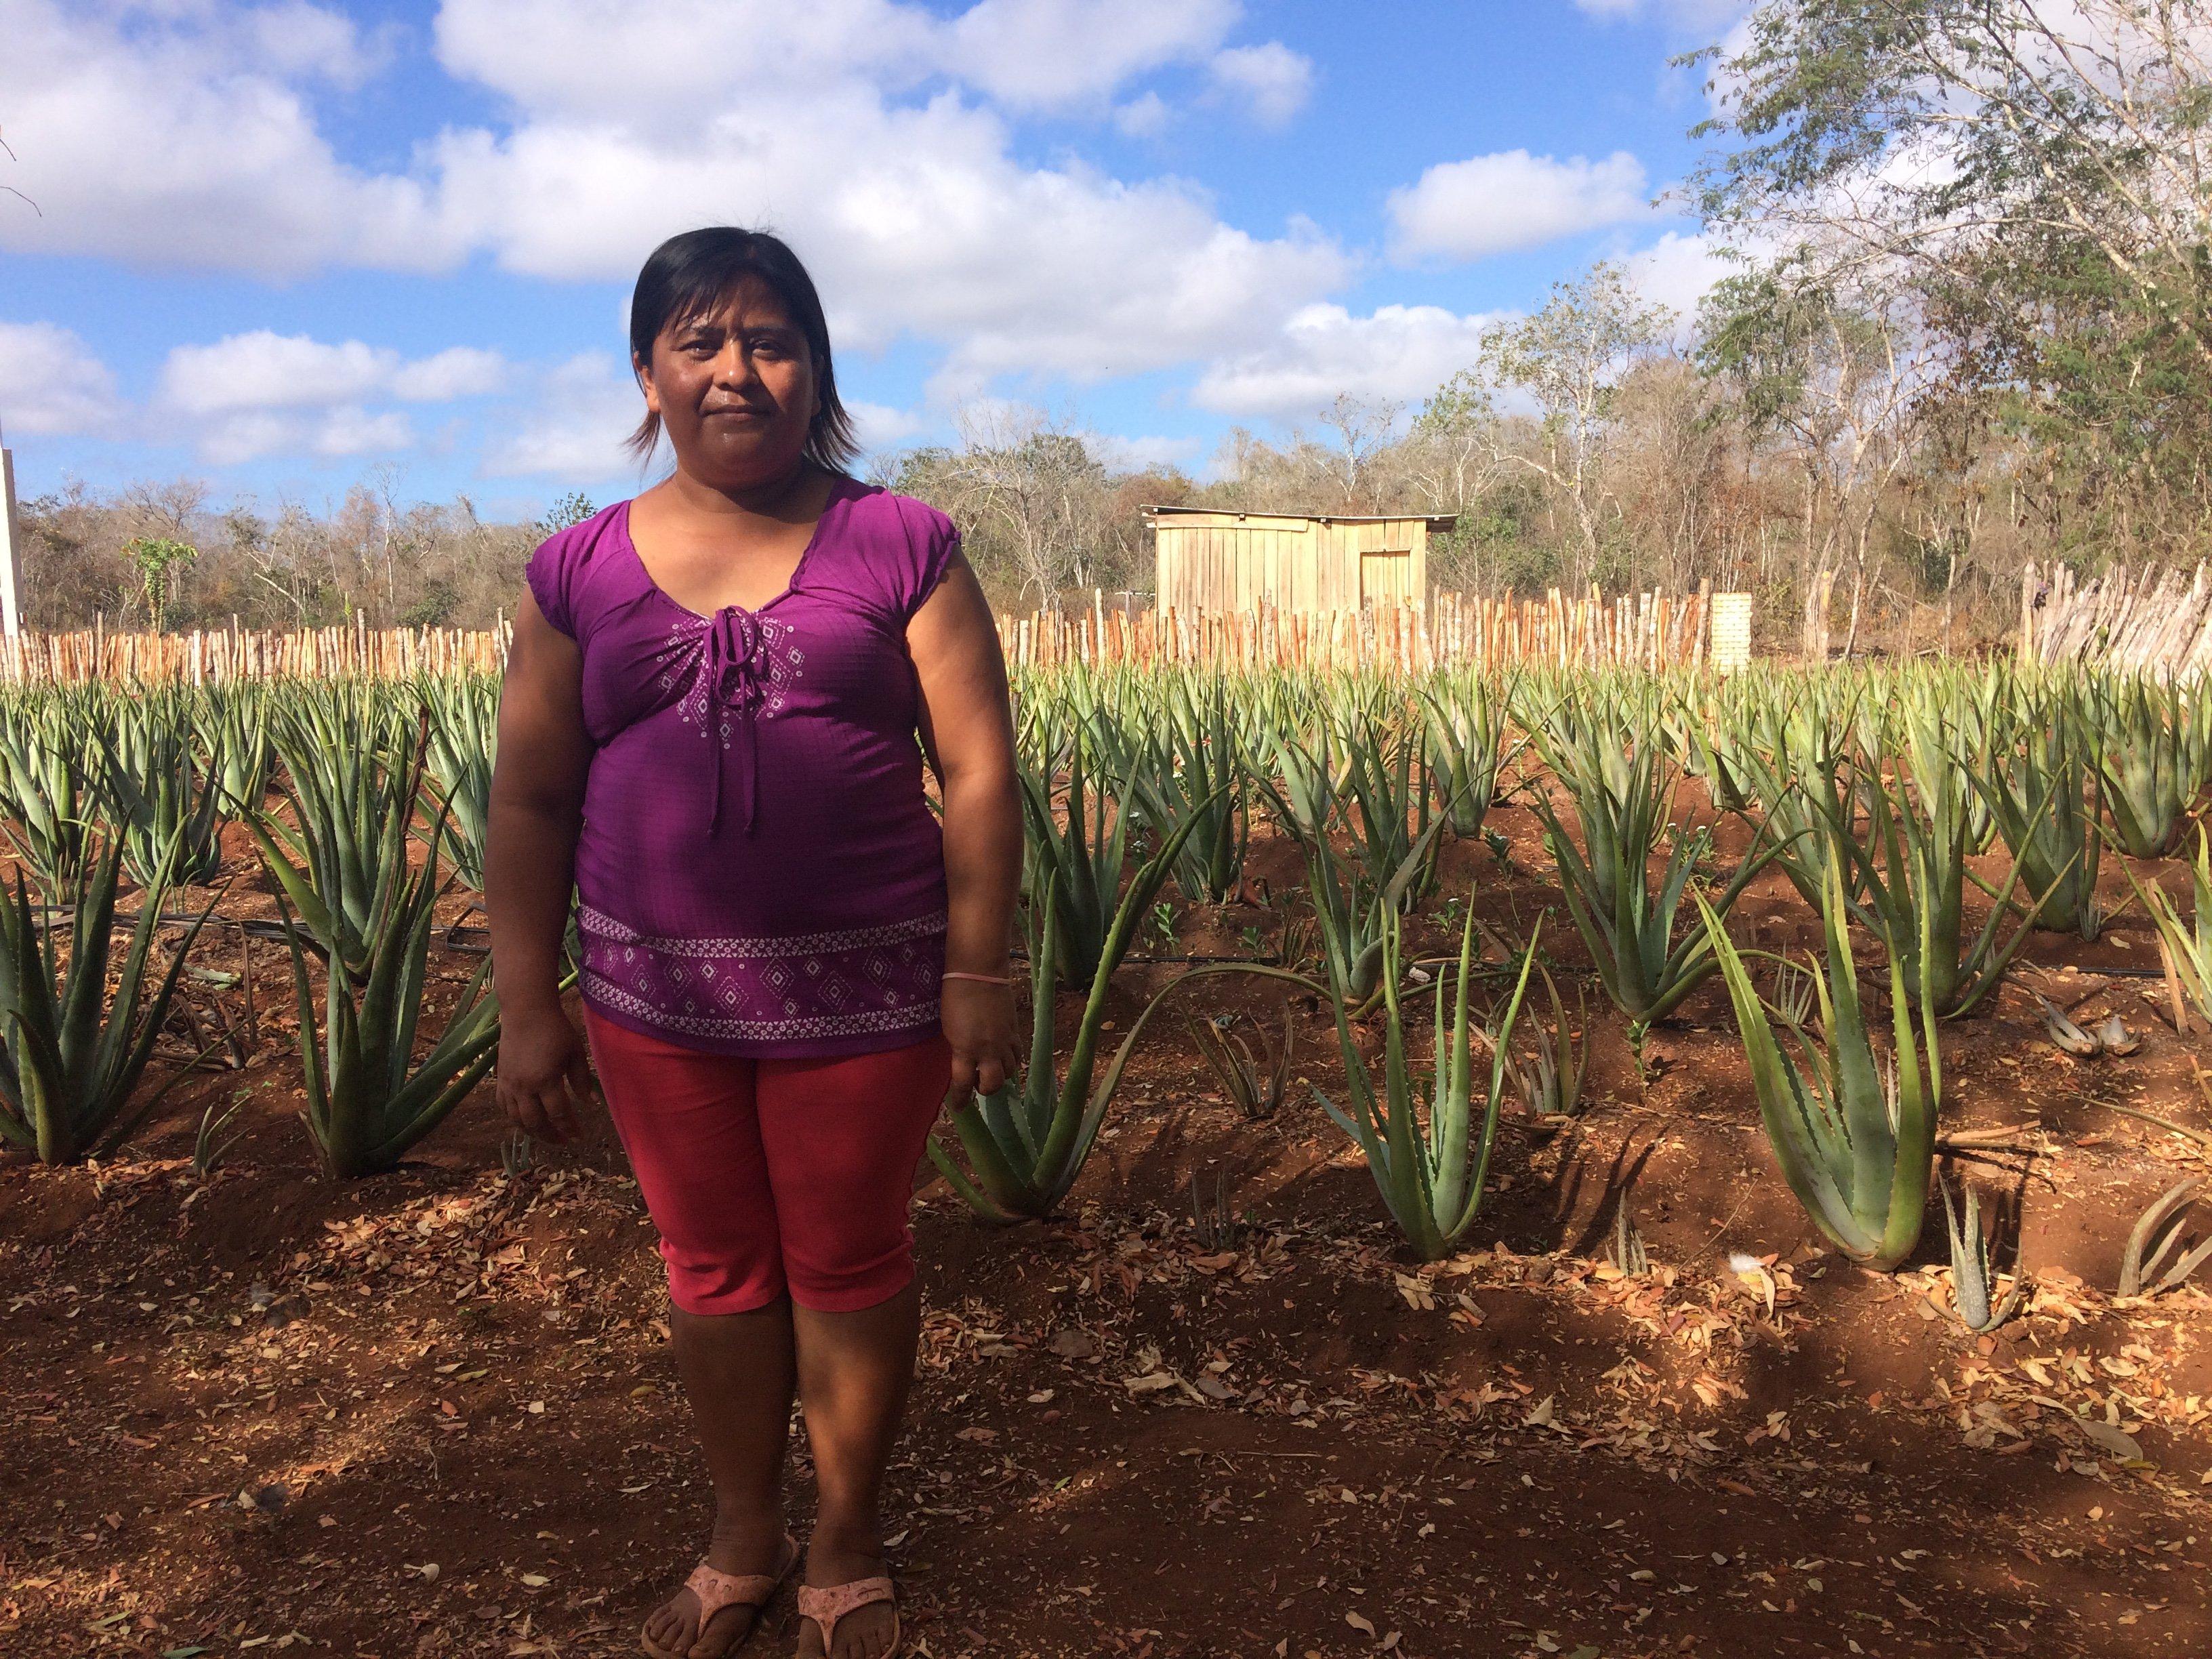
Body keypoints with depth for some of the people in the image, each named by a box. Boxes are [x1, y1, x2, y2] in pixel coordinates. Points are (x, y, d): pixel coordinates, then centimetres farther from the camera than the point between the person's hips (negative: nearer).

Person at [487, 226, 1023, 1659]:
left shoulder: (901, 548, -4)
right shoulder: (580, 573, 2)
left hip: (863, 988, -2)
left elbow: (978, 772, -5)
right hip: (657, 992, 3)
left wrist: (981, 973, -8)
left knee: (849, 1266, 12)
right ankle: (746, 1539, 39)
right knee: (715, 1267, 16)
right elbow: (529, 801, 4)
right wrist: (528, 1003, 1)